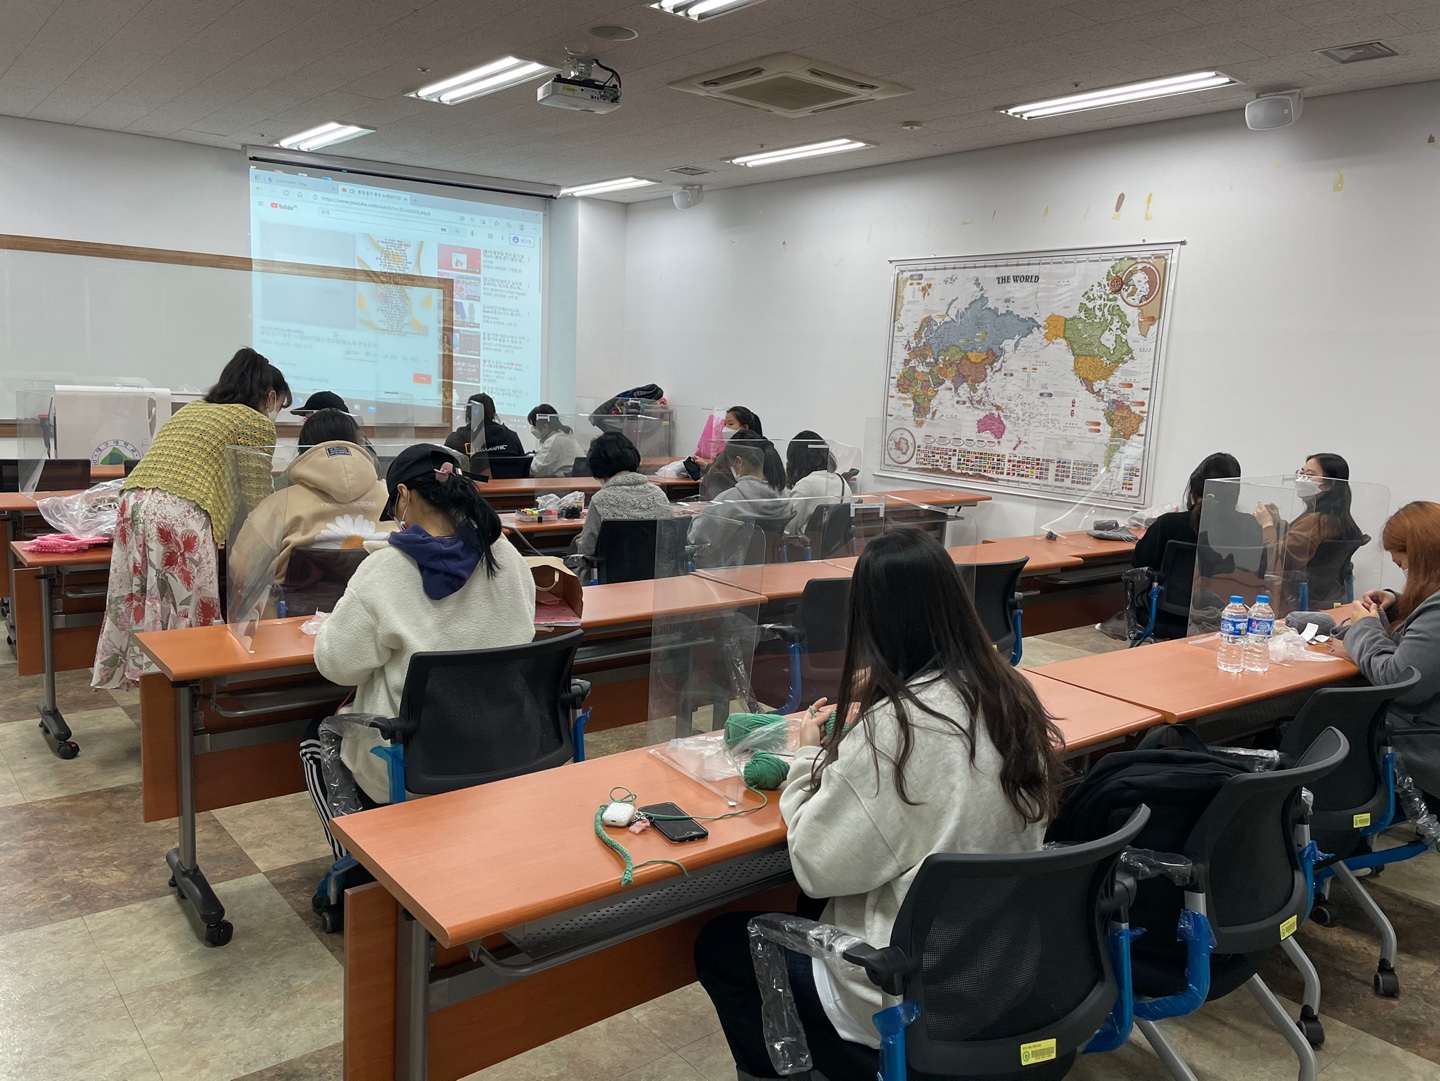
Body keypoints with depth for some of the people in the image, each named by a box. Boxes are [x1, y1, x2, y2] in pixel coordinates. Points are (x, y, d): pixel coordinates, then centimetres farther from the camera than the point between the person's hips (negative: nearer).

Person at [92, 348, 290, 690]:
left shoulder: (191, 409, 27)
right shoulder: (256, 422, 6)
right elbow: (257, 498, 7)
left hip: (134, 504, 8)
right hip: (181, 516, -8)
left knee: (142, 611, 10)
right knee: (186, 613, -1)